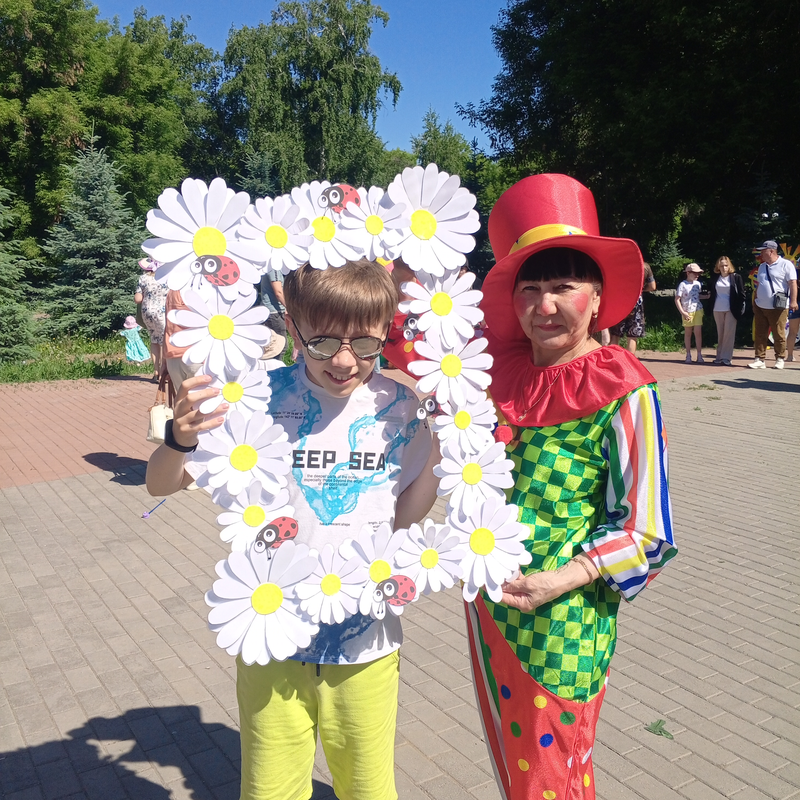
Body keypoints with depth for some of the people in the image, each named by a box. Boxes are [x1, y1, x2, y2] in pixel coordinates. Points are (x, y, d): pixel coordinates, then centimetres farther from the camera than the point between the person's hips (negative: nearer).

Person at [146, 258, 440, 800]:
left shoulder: (397, 408, -8)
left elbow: (405, 516, 2)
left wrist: (438, 449, -13)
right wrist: (179, 439, -29)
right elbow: (160, 486, -8)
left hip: (366, 641, 1)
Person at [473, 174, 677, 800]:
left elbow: (647, 533, -12)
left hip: (563, 620, -5)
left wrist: (560, 580, -23)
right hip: (488, 608, 5)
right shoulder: (500, 371, -2)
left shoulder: (624, 394, -16)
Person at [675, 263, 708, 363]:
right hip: (687, 313, -3)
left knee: (698, 332, -3)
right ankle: (688, 355, 16)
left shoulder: (697, 284, 8)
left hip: (698, 311, 3)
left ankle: (699, 355, 1)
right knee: (688, 333, 7)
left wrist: (707, 296, 4)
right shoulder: (683, 284, -8)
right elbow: (677, 300, -8)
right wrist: (683, 312, -15)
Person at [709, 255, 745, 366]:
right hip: (717, 310, 3)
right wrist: (712, 308, 6)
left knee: (729, 334, -6)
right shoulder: (715, 279, 9)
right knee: (720, 334, 7)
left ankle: (726, 358, -6)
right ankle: (719, 357, 12)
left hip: (731, 310, -3)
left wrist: (739, 309, -7)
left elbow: (741, 294, 0)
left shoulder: (736, 277, 0)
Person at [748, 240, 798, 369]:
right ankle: (760, 360, 8)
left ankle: (780, 359, 14)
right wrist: (754, 301, 18)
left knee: (779, 335, 2)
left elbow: (793, 283, -11)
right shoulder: (762, 266, 15)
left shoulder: (786, 264, -6)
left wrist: (793, 301, -18)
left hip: (778, 308, -6)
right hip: (760, 307, 6)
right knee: (760, 335, 4)